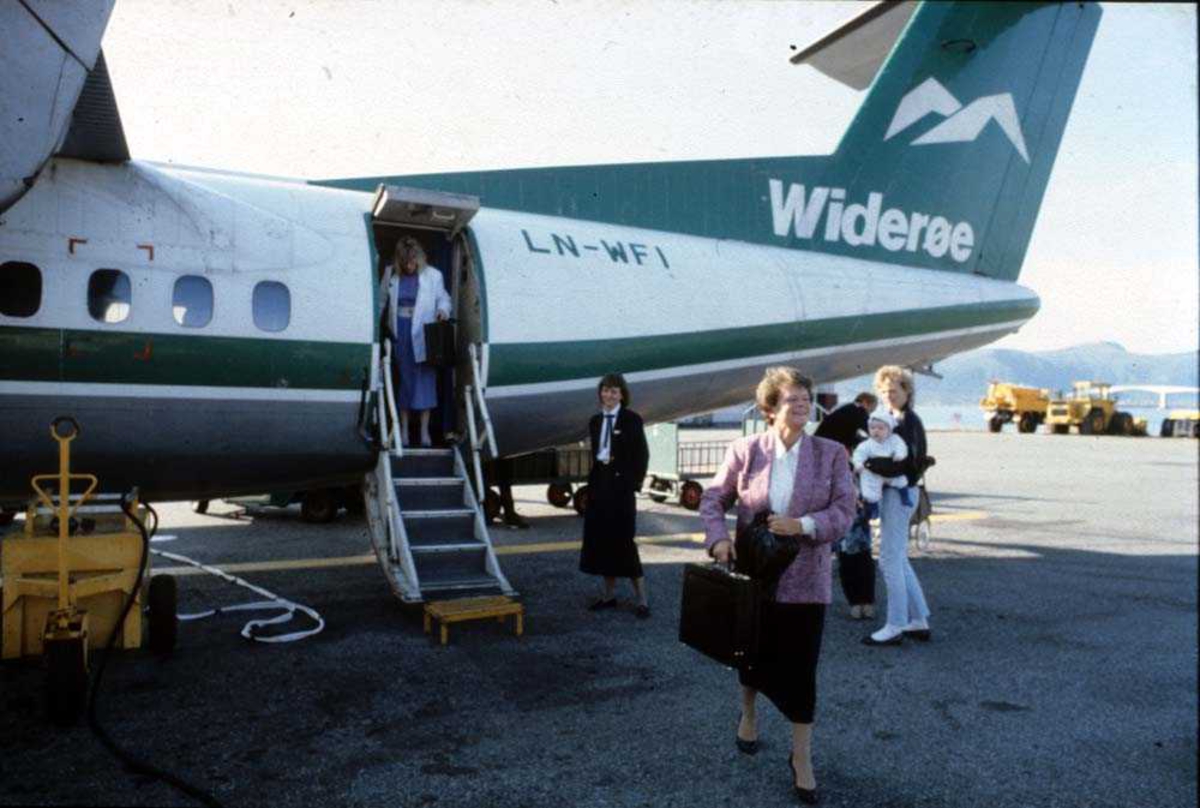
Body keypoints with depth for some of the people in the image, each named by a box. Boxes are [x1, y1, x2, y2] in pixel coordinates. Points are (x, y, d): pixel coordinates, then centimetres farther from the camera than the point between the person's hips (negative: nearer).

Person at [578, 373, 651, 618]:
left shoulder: (632, 420, -4)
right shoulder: (595, 421, 11)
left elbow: (642, 455, -5)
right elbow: (593, 454, 14)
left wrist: (635, 484, -10)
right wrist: (592, 481, 6)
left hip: (621, 485, -6)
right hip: (599, 486, 6)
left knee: (623, 540, -5)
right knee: (601, 540, 7)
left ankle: (642, 600, 3)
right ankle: (609, 594, 19)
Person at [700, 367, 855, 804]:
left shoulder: (831, 454, -4)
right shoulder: (744, 451, -6)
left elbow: (844, 510, -7)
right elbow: (713, 499, 0)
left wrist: (803, 526, -22)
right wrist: (718, 538, -17)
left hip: (804, 579, 0)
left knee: (801, 667, 4)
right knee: (753, 653, 19)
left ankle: (801, 756, 20)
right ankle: (749, 714, 49)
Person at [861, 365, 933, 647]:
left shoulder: (908, 421, -15)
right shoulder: (894, 418, 14)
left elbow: (906, 463, -23)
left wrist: (867, 463, -20)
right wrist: (869, 462, -1)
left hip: (899, 494, -10)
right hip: (892, 493, 10)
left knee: (890, 560, -4)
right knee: (899, 560, 16)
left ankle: (895, 627, 4)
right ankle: (919, 621, 25)